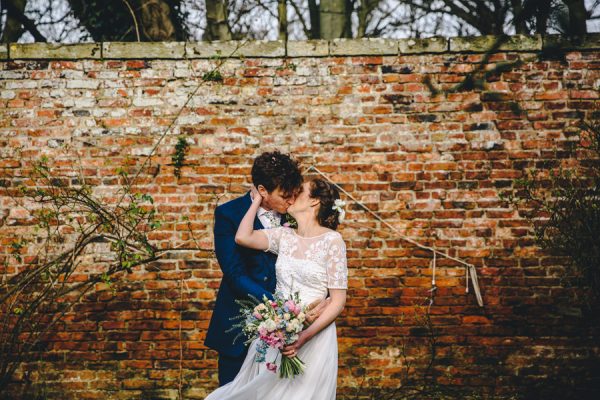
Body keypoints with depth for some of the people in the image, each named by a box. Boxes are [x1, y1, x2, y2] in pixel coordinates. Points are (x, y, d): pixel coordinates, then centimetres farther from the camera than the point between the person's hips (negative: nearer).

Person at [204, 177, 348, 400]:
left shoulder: (332, 240, -8)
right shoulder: (284, 235, 7)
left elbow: (338, 300, -10)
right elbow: (242, 237, -8)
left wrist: (306, 335, -20)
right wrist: (257, 200, 3)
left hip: (313, 335, -5)